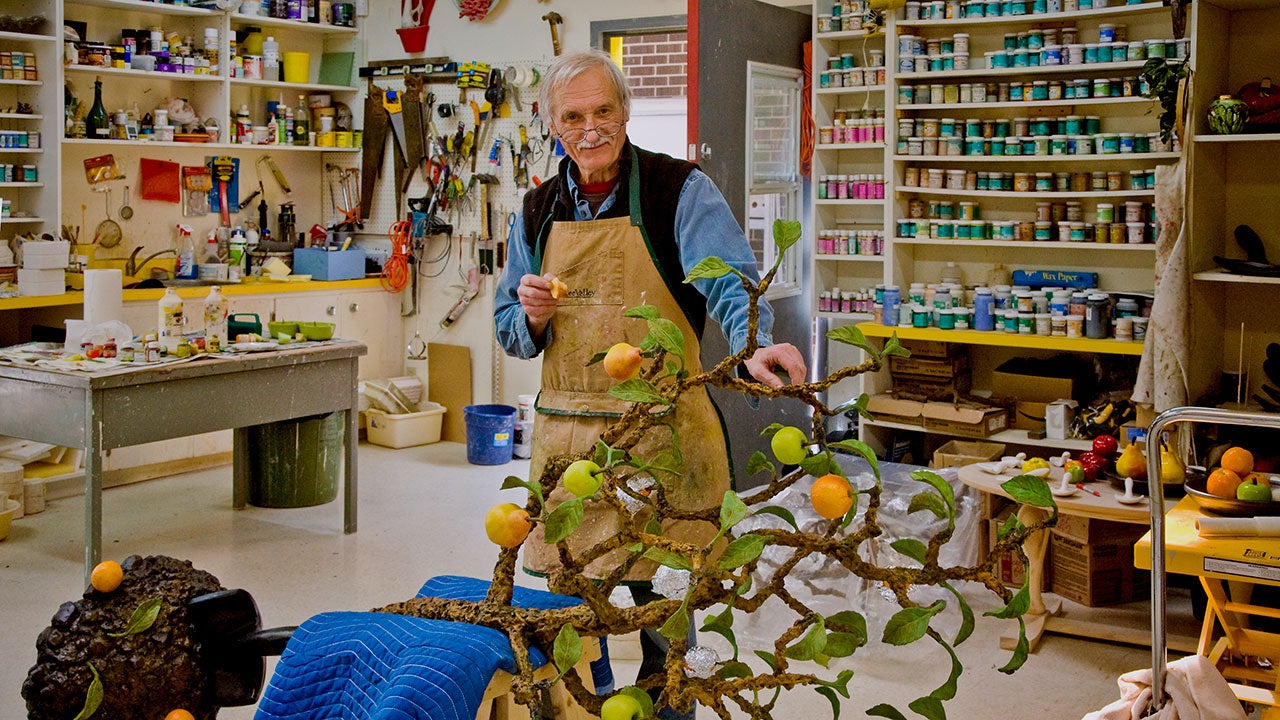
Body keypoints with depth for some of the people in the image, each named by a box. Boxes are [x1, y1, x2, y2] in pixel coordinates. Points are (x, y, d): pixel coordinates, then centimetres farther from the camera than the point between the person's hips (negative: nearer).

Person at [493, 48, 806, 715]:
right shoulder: (537, 211, 10)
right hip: (565, 430, 4)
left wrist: (753, 344, -41)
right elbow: (510, 331, 18)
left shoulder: (679, 190, -4)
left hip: (660, 430, -4)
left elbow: (727, 279, -20)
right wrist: (532, 317, -6)